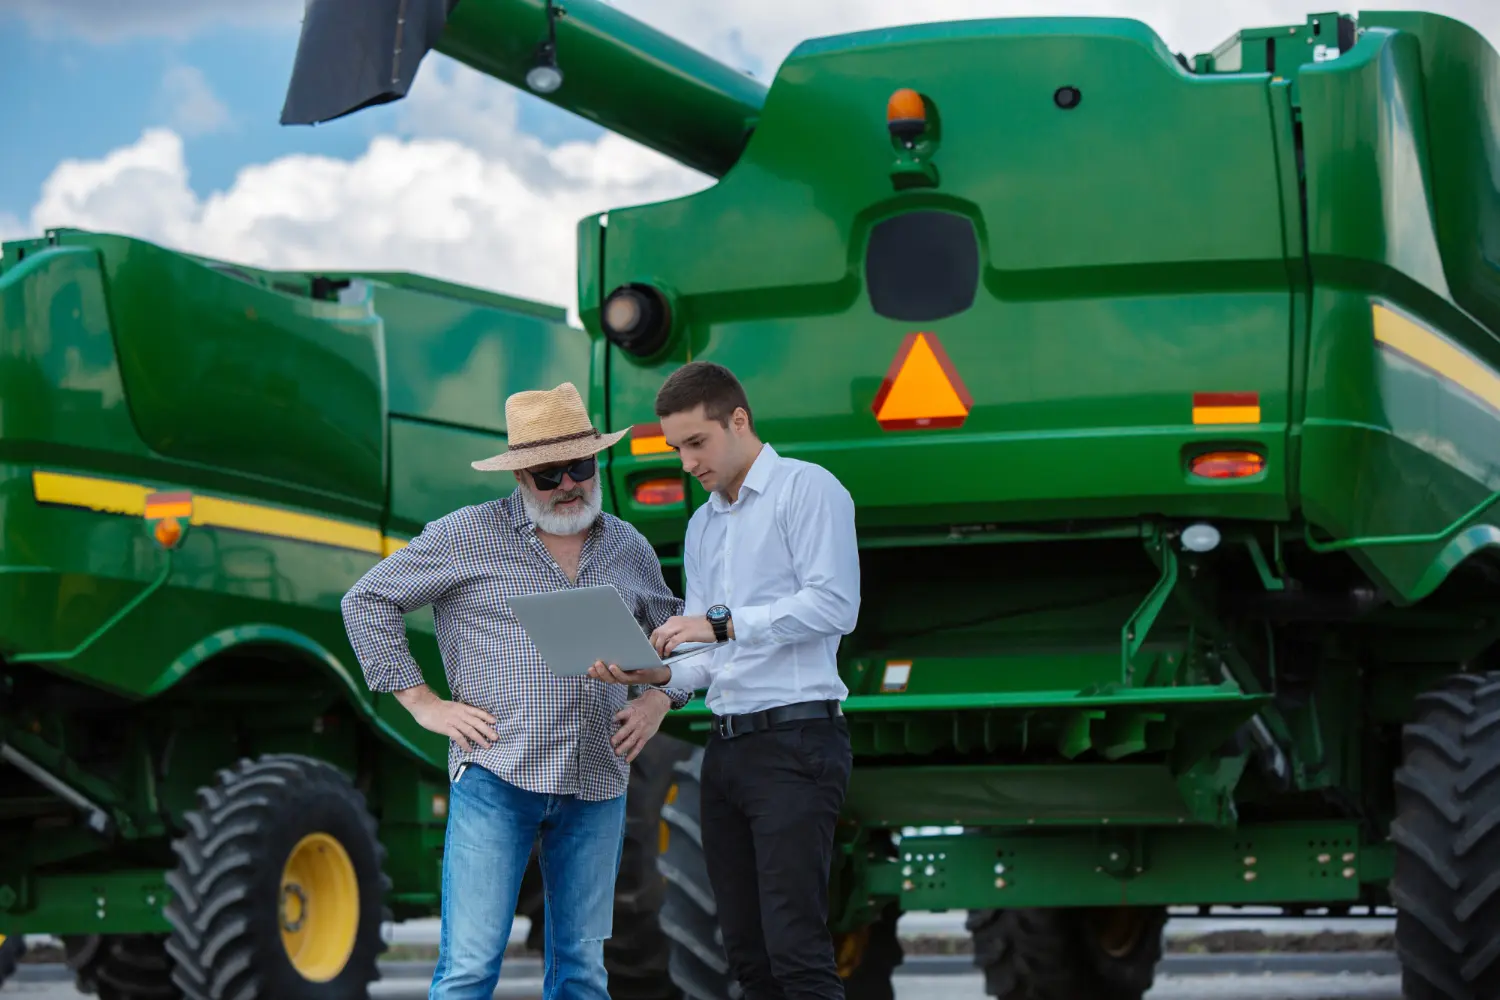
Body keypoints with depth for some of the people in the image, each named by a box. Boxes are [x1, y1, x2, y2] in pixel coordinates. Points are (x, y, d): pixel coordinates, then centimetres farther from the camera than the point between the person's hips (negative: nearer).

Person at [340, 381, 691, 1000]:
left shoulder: (629, 549, 14)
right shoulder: (468, 538, -1)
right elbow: (367, 602, 2)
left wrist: (659, 699, 11)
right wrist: (422, 702, -3)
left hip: (598, 787, 4)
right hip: (495, 781, -4)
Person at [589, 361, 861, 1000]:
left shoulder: (806, 489, -3)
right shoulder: (702, 525, 22)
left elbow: (835, 604, -15)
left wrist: (724, 623, -19)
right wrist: (657, 674, -2)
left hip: (795, 739, -8)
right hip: (726, 747, 8)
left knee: (796, 948, -15)